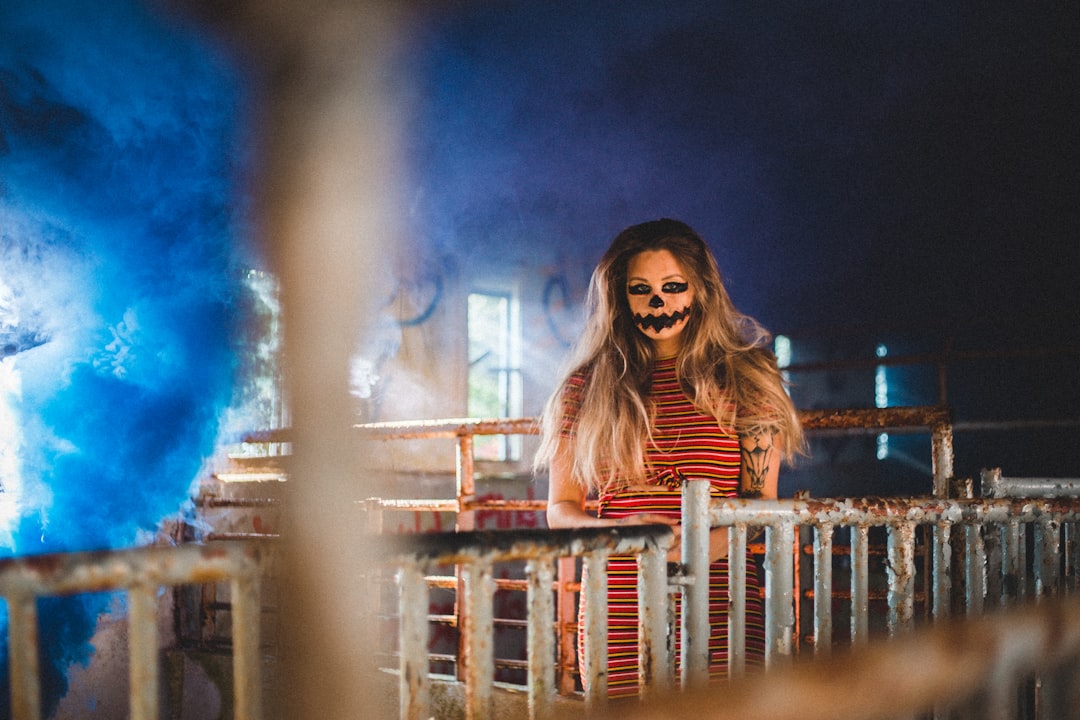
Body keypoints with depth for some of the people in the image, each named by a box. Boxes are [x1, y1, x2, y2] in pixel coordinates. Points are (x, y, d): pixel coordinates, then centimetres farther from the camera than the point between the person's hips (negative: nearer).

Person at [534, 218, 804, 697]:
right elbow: (560, 509, 8)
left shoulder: (745, 378, 6)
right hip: (619, 617, 1)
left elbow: (761, 502, 3)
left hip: (722, 614, 0)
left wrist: (713, 543, -18)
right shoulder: (588, 387, 8)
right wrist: (620, 530, -14)